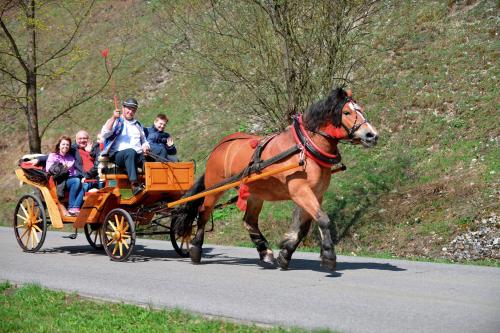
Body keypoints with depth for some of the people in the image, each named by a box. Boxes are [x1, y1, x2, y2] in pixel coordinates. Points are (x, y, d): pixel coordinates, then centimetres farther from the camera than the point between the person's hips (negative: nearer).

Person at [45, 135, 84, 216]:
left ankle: (75, 209, -42)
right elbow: (48, 169, 0)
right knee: (76, 181, -35)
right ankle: (71, 208, -36)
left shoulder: (71, 157, 29)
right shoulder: (53, 156, 15)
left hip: (71, 178, 4)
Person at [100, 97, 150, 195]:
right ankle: (134, 184, -49)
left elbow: (144, 141, 32)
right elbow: (104, 134, -3)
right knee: (130, 152, -40)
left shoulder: (138, 125, 30)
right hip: (118, 154, -5)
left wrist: (145, 146, 7)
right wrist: (113, 118, -13)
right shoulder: (116, 122, 14)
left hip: (137, 155, 5)